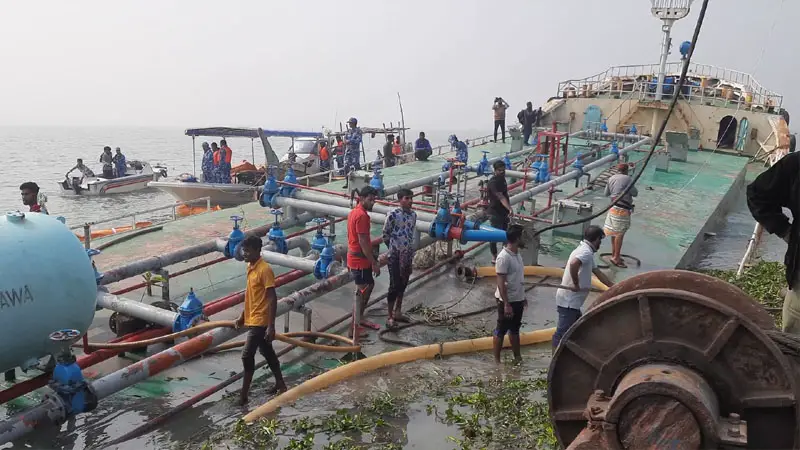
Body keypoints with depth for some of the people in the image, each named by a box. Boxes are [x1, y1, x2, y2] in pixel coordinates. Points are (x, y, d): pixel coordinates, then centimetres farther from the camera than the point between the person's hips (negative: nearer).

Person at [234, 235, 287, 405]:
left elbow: (272, 299, -21)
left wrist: (271, 326, -23)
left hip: (260, 321, -9)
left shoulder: (265, 269, -19)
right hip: (252, 319, 9)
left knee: (247, 355, -7)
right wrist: (243, 315, 21)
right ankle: (280, 384, 30)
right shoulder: (250, 267, 8)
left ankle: (243, 394, 3)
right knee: (267, 352, 18)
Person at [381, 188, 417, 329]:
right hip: (395, 256, -6)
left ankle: (398, 312, 28)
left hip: (408, 255, 6)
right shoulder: (393, 215, -15)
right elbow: (385, 234, -6)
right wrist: (393, 248, 6)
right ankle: (390, 317, 7)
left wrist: (409, 249, 15)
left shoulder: (413, 214, 4)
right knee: (394, 285, -3)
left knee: (403, 284, 14)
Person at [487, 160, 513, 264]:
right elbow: (501, 197, -33)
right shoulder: (493, 182, -20)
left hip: (504, 212, 9)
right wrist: (509, 208, -44)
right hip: (495, 213, -9)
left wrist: (508, 209, 20)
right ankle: (494, 257, 8)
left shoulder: (502, 179, 8)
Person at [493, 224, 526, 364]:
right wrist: (506, 304, -23)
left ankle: (517, 357, 32)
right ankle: (497, 360, 14)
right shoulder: (504, 257, -22)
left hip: (518, 300, 9)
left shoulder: (517, 254, 6)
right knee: (501, 331, 4)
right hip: (507, 301, -9)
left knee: (515, 330, 20)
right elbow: (501, 283, -22)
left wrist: (523, 297, 20)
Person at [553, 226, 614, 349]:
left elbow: (598, 273, 23)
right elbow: (573, 264, -39)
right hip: (569, 301, -11)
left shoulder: (585, 250, 16)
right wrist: (576, 284, -26)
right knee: (562, 333, -4)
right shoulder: (586, 252, -17)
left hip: (572, 301, 11)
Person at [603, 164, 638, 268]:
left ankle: (614, 254, 26)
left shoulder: (611, 178, 11)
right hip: (622, 209, -8)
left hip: (613, 207, 8)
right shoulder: (627, 179, -10)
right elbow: (635, 193, -10)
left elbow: (606, 193, 18)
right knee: (620, 233, -7)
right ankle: (616, 257, -7)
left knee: (614, 232, 16)